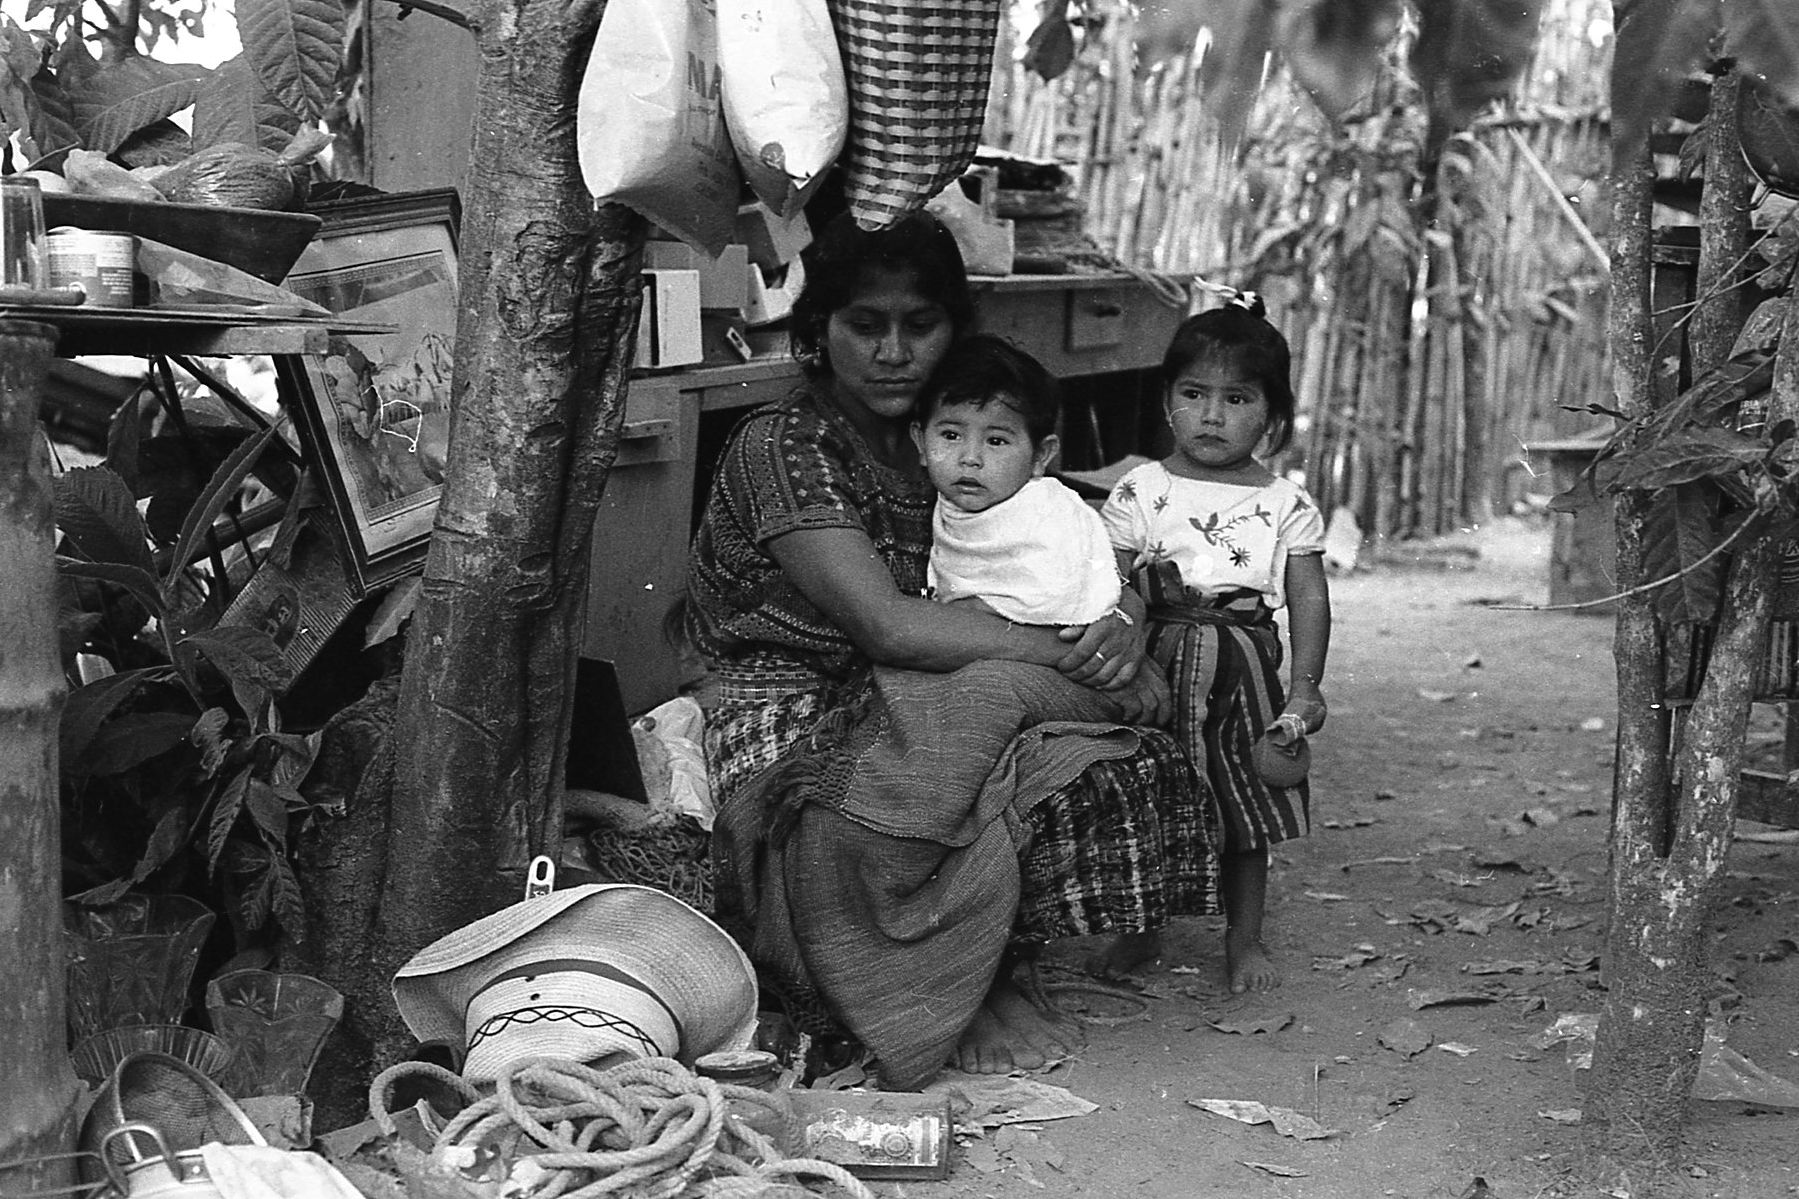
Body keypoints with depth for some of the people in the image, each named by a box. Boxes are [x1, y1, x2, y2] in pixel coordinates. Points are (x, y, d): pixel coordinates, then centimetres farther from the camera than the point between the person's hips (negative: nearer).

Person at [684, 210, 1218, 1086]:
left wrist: (1123, 625, -14)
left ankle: (980, 971, -1)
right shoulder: (781, 444, -11)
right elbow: (889, 625, -23)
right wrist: (1074, 655, -21)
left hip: (906, 718, 6)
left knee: (1113, 771, -20)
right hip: (797, 740, -6)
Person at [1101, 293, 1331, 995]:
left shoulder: (1285, 504, 2)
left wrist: (1306, 683, -4)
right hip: (1159, 667, -1)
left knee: (1247, 814, 10)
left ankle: (1245, 940, 25)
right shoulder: (1139, 493, -2)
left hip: (1246, 667, 1)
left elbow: (1309, 595, 2)